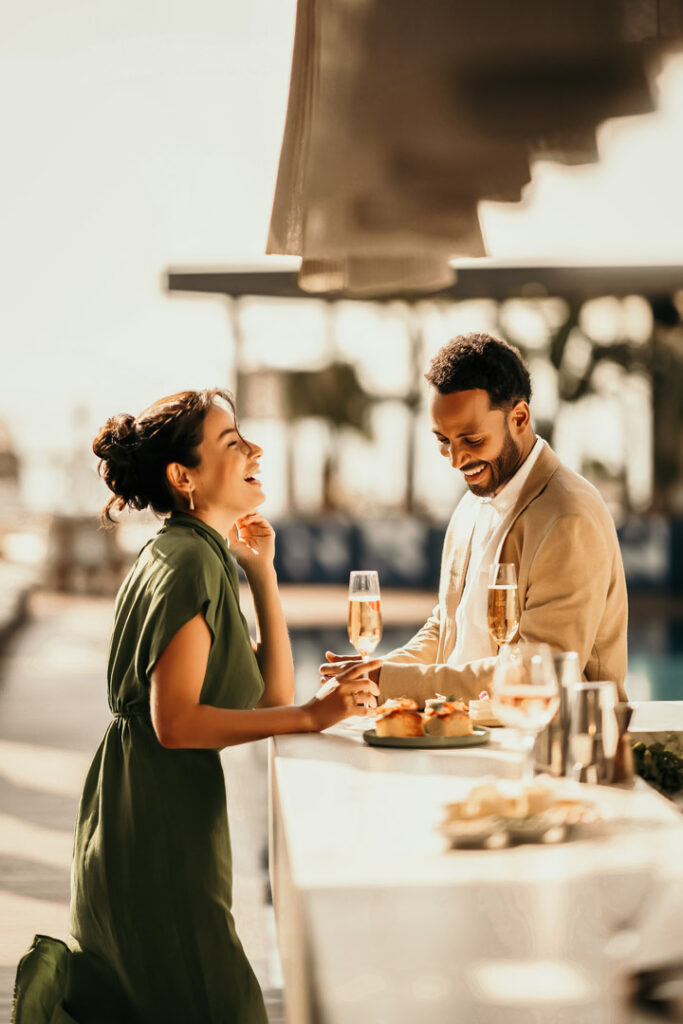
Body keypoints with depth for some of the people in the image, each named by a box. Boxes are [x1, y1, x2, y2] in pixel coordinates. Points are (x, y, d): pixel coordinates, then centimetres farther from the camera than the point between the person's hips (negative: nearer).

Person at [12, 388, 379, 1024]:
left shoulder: (205, 557, 13)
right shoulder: (187, 563, -15)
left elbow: (271, 692, 10)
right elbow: (175, 721, -22)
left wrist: (261, 572, 7)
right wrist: (312, 716, -23)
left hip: (174, 810, 9)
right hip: (155, 818, -9)